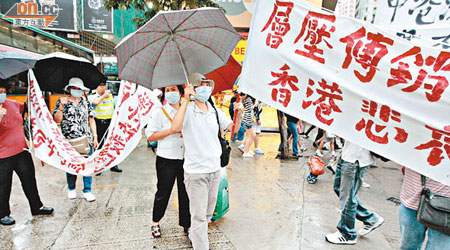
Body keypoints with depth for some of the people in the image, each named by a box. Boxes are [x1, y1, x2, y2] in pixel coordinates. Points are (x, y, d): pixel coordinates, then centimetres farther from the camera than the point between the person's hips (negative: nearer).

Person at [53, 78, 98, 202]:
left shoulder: (86, 101, 11)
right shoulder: (62, 101, 5)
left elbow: (91, 120, 12)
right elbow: (57, 120, -2)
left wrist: (95, 137, 7)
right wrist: (61, 106, -15)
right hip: (69, 140, -1)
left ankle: (87, 191, 9)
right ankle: (71, 189, 28)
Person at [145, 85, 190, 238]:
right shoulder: (159, 113, -1)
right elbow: (150, 136, -7)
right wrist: (171, 130, -15)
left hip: (185, 158, 3)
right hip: (166, 159, -3)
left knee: (185, 192, 9)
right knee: (163, 192, 8)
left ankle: (186, 223, 24)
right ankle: (155, 222, 29)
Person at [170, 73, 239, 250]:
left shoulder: (215, 110, 7)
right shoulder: (187, 110, -12)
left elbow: (232, 128, 12)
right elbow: (175, 127, -32)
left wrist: (238, 114, -6)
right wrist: (186, 100, -31)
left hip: (215, 169, 7)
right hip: (195, 172, -7)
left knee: (208, 212, 23)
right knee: (199, 215, 1)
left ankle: (194, 235, 46)